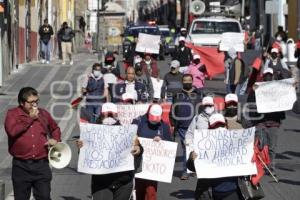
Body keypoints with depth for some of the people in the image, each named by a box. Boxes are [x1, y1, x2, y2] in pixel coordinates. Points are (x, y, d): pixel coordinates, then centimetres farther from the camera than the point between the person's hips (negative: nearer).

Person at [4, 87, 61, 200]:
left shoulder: (43, 114, 11)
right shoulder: (12, 114, 1)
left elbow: (55, 128, 29)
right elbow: (12, 131, -19)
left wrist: (55, 139, 7)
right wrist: (30, 118, -11)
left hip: (42, 165, 2)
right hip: (21, 166, -2)